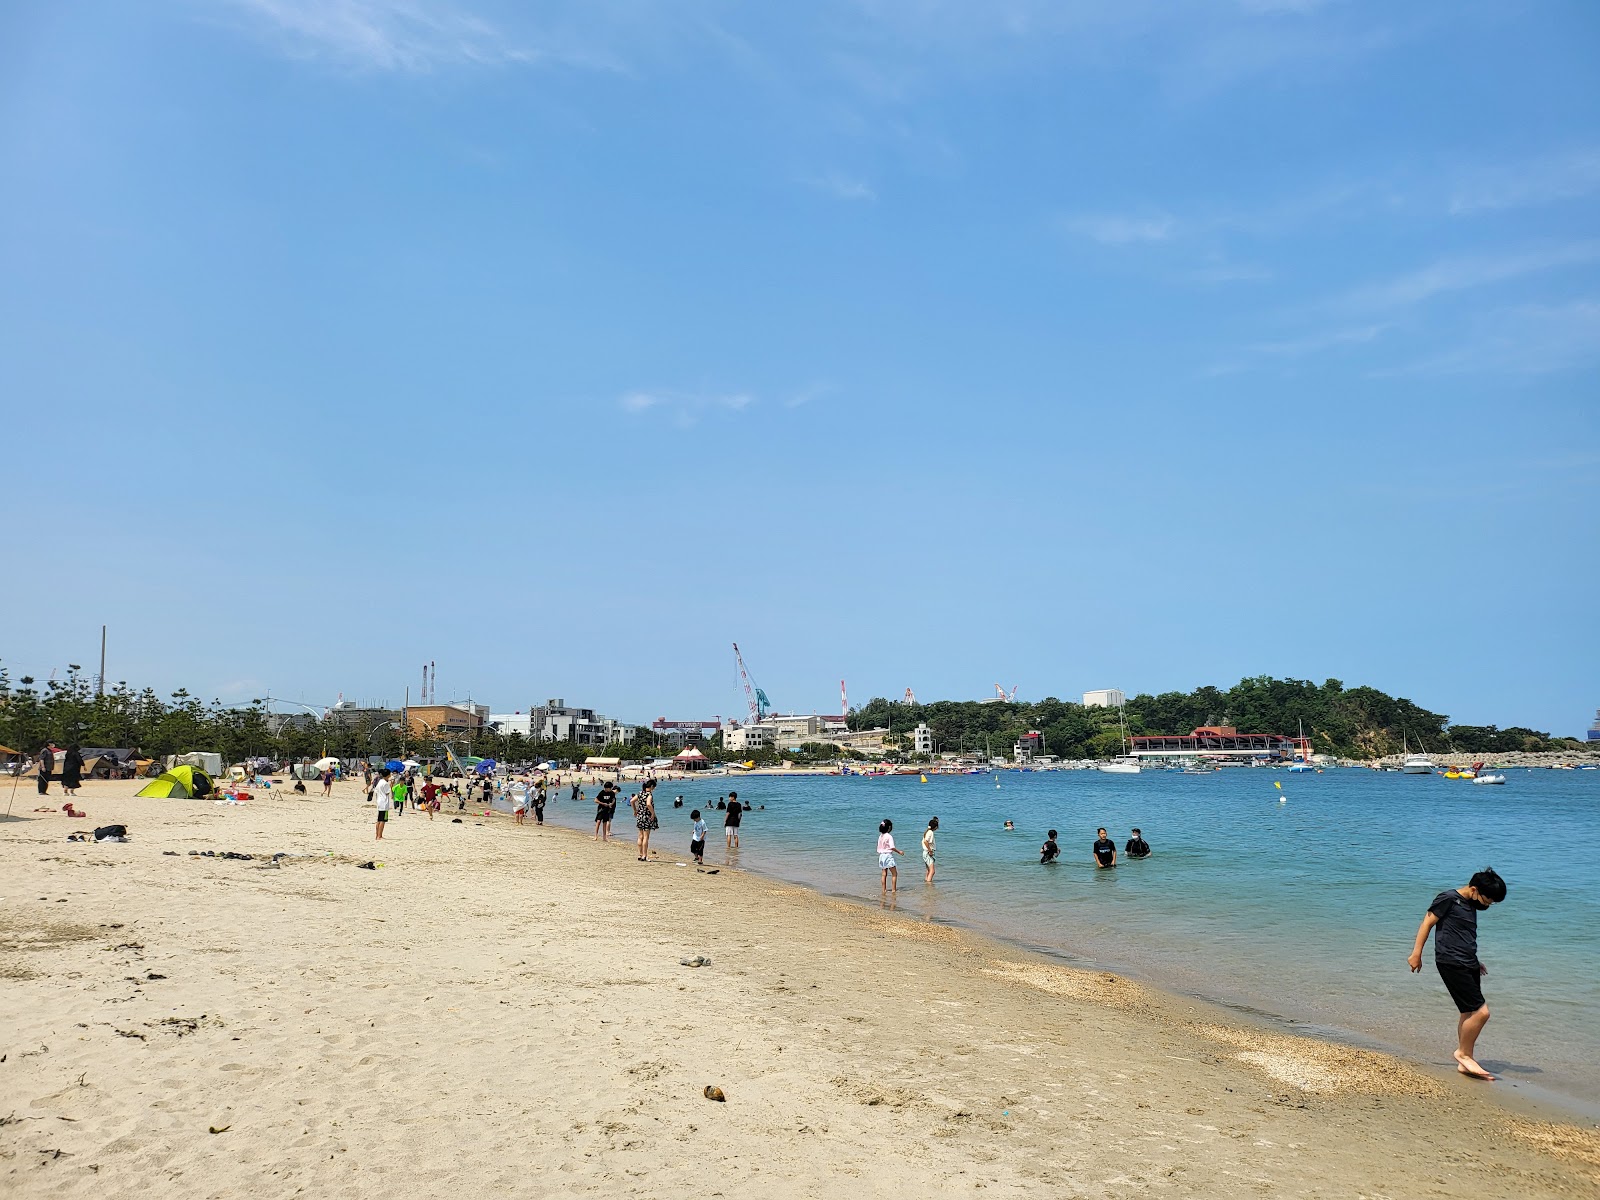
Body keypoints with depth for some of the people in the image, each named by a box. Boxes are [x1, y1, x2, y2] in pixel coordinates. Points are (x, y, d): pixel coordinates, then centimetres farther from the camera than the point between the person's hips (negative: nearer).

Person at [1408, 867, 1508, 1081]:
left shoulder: (1471, 906, 16)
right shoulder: (1449, 899, -9)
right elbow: (1427, 923, -9)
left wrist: (1475, 962, 30)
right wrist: (1416, 953, -11)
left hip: (1468, 965, 9)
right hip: (1451, 964, -9)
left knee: (1469, 1013, 10)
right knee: (1481, 1011, -12)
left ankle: (1464, 1062, 17)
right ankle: (1463, 1053, 4)